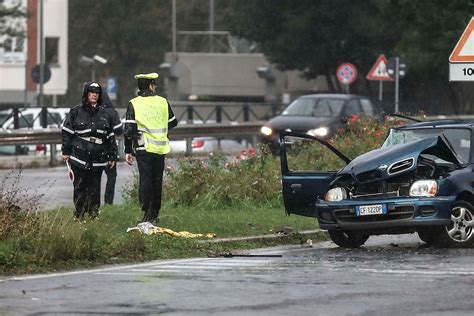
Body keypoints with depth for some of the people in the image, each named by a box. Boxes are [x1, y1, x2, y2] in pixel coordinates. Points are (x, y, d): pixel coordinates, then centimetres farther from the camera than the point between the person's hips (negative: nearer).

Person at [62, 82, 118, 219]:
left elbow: (111, 136, 16)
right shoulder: (76, 112, 4)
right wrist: (66, 151, 0)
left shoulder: (104, 114, 13)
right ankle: (79, 215, 3)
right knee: (80, 187, -2)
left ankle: (94, 213, 10)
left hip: (98, 159, 2)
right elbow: (67, 132, 4)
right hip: (79, 156, -2)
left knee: (94, 187, 4)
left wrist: (112, 155, 12)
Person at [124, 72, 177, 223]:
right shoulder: (163, 102, 4)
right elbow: (173, 122, 17)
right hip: (160, 148, 3)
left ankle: (147, 213, -12)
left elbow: (129, 129, -8)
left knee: (145, 179, -3)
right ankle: (155, 213, 16)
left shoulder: (134, 104, -6)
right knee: (157, 180, 11)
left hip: (144, 148, -3)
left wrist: (128, 151, -1)